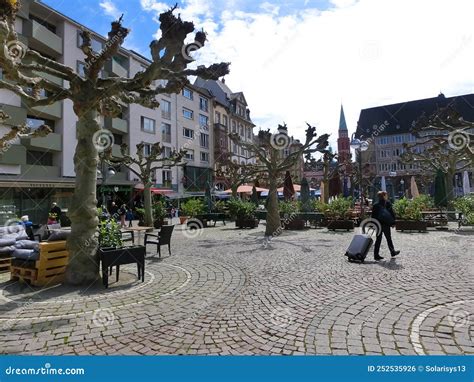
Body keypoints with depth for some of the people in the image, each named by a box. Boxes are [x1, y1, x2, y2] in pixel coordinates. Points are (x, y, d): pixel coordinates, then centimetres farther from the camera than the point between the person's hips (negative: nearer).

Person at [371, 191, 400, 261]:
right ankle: (392, 252, 30)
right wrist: (393, 222, 1)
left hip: (378, 224, 3)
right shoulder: (388, 203, -6)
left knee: (378, 239, 6)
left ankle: (376, 255, 3)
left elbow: (373, 216, 3)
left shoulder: (375, 205, 2)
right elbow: (392, 213, -6)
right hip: (386, 224, -3)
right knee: (389, 239, 14)